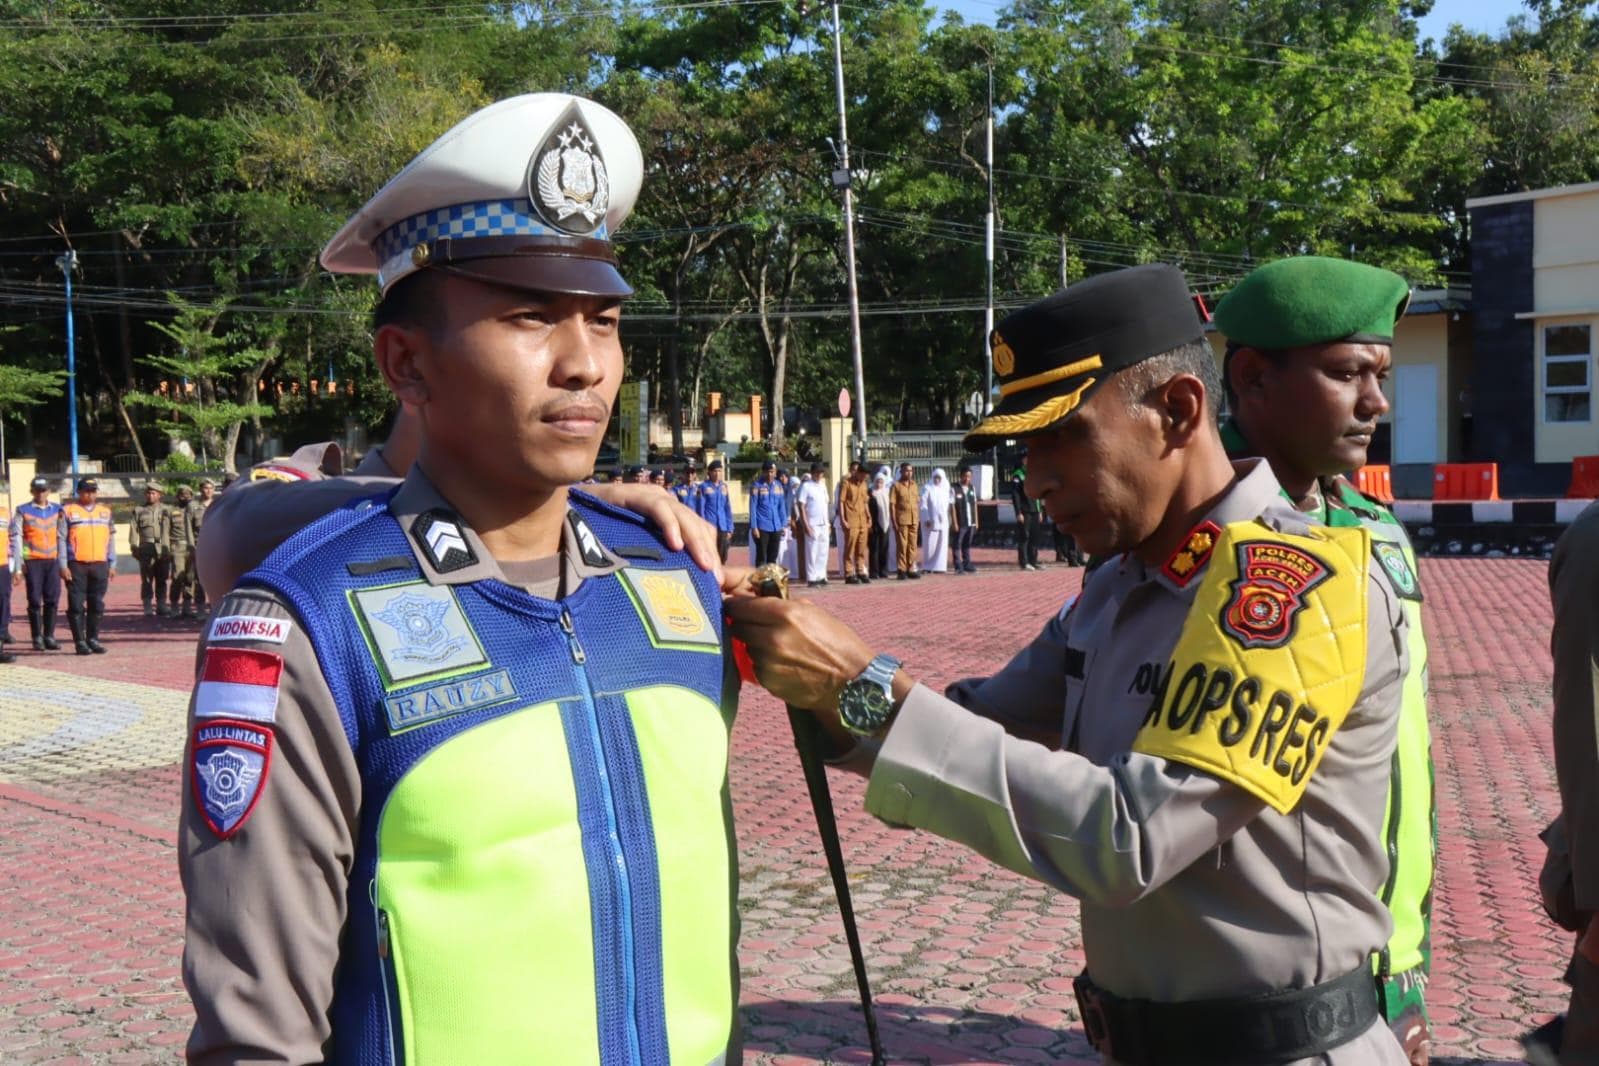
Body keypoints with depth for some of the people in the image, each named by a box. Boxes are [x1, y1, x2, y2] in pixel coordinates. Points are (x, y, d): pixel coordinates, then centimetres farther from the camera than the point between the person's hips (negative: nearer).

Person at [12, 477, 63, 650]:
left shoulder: (57, 510, 10)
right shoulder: (23, 511, 2)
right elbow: (16, 538, -1)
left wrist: (63, 563, 4)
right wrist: (19, 565, -7)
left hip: (52, 560, 2)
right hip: (33, 562, -2)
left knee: (53, 600, 2)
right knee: (35, 601, 0)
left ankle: (49, 637, 11)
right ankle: (37, 639, 7)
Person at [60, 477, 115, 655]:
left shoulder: (105, 511, 13)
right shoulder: (68, 511, 1)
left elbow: (111, 539, 15)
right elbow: (61, 539, -2)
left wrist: (112, 564, 10)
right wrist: (63, 566, -9)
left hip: (100, 565, 4)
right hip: (76, 566, -4)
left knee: (97, 605, 6)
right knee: (77, 605, -2)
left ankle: (93, 639, 15)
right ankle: (80, 642, 3)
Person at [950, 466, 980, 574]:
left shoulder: (972, 488, 10)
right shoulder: (955, 489, -7)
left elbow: (975, 505, 14)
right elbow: (952, 506, -8)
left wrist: (976, 521, 11)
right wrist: (955, 523, -12)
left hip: (971, 523, 5)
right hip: (960, 523, -5)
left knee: (967, 545, 12)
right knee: (958, 545, -1)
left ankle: (967, 565, 20)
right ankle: (959, 567, 2)